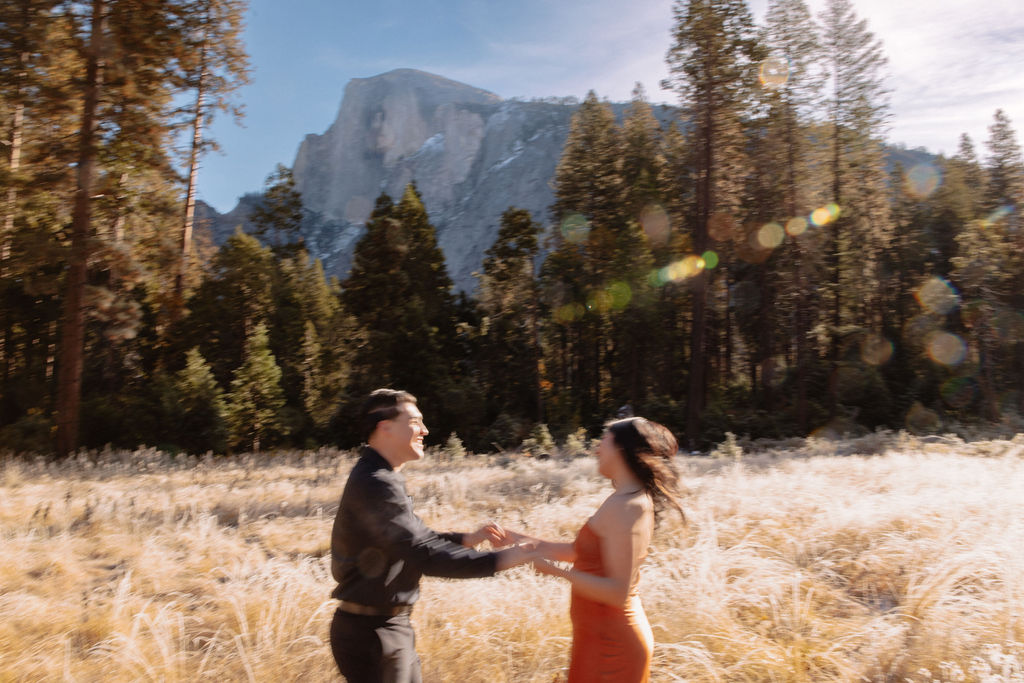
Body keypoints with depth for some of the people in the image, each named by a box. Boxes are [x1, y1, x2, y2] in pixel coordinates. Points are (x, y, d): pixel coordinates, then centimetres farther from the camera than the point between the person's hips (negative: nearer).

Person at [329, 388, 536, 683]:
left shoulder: (382, 479, 10)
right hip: (372, 631, -10)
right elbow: (422, 554, -29)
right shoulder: (374, 485, -23)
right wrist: (497, 560, -28)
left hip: (390, 625, 10)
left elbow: (415, 538, 16)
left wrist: (466, 539, 3)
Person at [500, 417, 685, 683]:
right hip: (603, 635, 9)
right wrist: (519, 539, 11)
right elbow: (578, 551, 13)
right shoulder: (626, 500, 6)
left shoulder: (626, 508, -24)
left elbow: (618, 593, -27)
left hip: (610, 645, -9)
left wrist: (556, 570, -23)